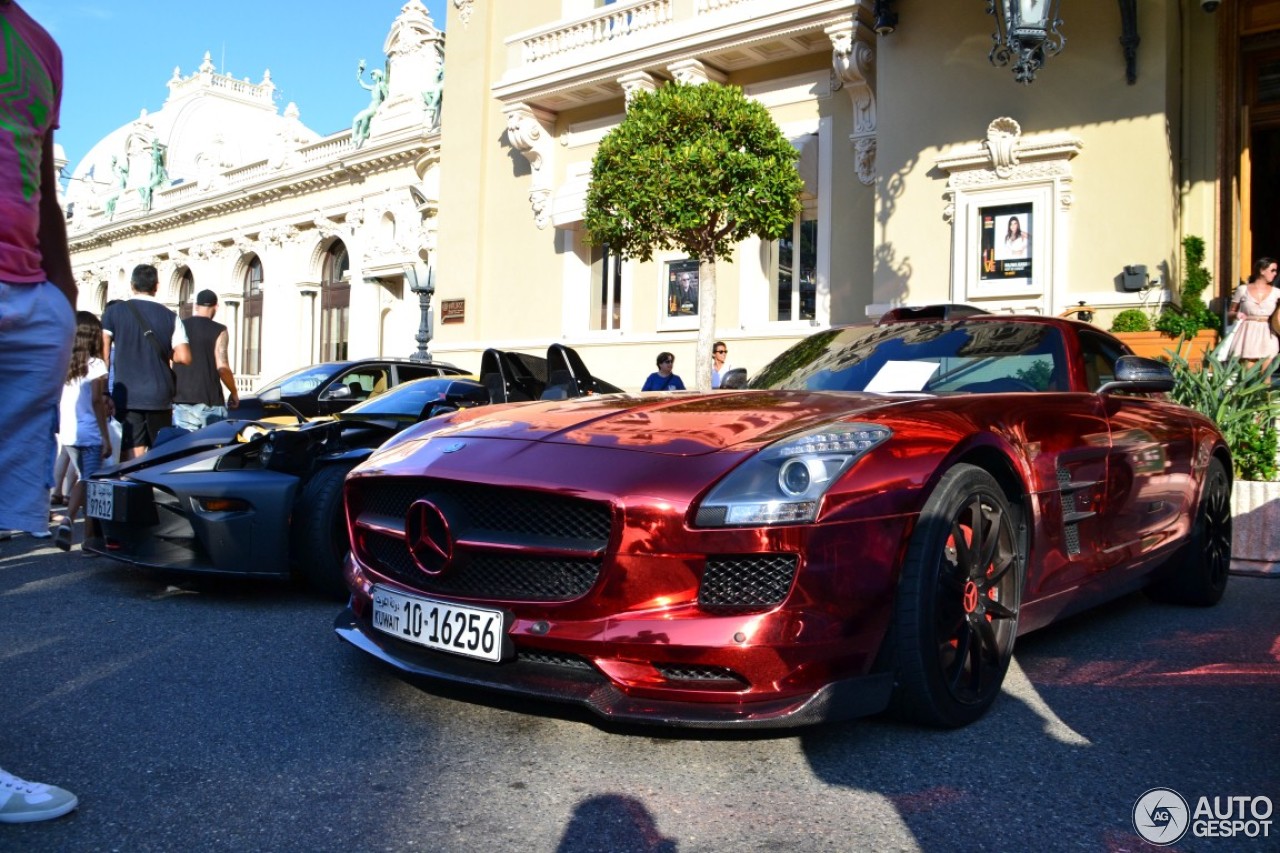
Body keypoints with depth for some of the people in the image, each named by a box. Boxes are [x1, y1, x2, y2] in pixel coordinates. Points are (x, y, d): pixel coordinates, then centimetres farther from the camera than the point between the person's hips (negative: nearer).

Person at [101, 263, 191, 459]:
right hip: (159, 395, 0)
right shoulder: (170, 317, 2)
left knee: (133, 458, -3)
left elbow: (104, 354, -1)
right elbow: (184, 357, -6)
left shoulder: (113, 312, 2)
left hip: (126, 395, 0)